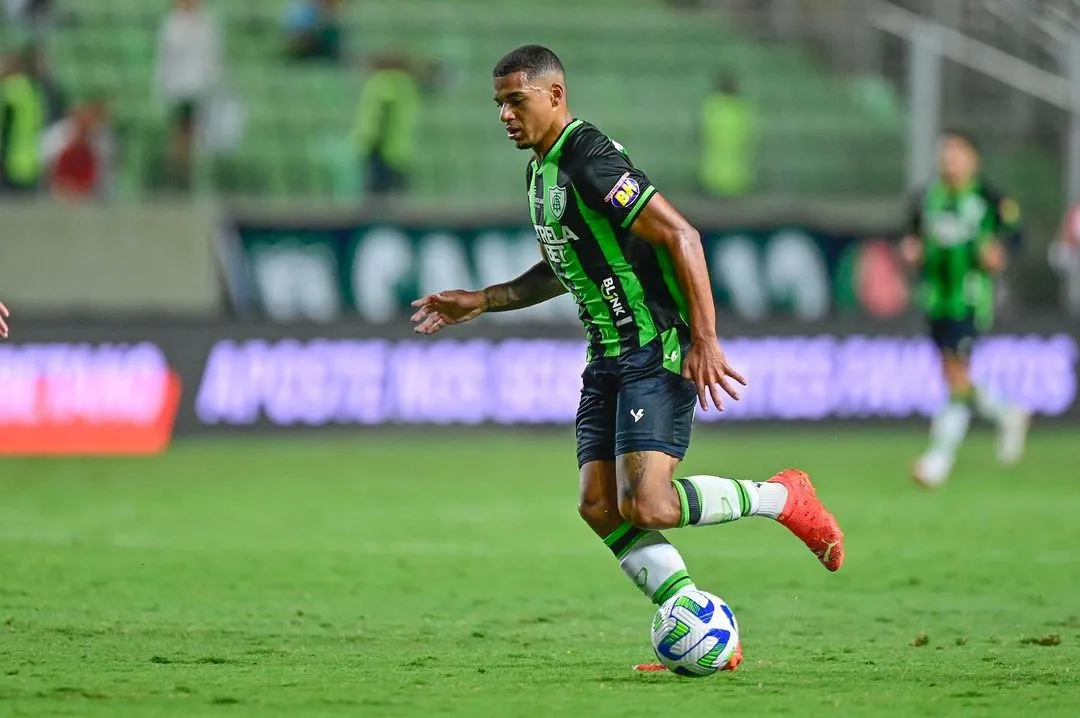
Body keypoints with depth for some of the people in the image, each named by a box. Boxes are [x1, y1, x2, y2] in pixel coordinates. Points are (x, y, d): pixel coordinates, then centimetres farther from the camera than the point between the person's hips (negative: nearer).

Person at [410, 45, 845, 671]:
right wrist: (477, 303, 24)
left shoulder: (590, 161, -17)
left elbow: (680, 235, -22)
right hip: (608, 360, 10)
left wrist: (705, 341, -24)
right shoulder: (541, 172, 15)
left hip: (657, 353, -10)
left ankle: (784, 497, 4)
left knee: (646, 506, -19)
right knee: (599, 508, -2)